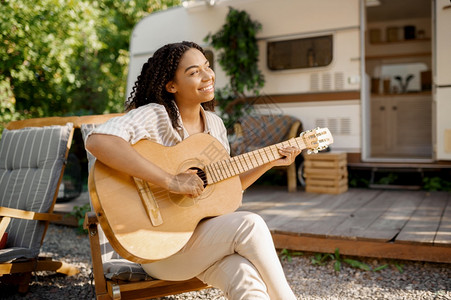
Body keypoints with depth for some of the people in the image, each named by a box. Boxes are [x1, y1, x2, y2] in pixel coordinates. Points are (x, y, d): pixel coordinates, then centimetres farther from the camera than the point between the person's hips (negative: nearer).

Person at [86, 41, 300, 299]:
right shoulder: (154, 116, -14)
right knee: (249, 225, -22)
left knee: (247, 278, -25)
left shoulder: (215, 124, 8)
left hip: (207, 234, 5)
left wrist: (269, 162, 6)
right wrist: (171, 181, -33)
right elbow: (97, 141, -33)